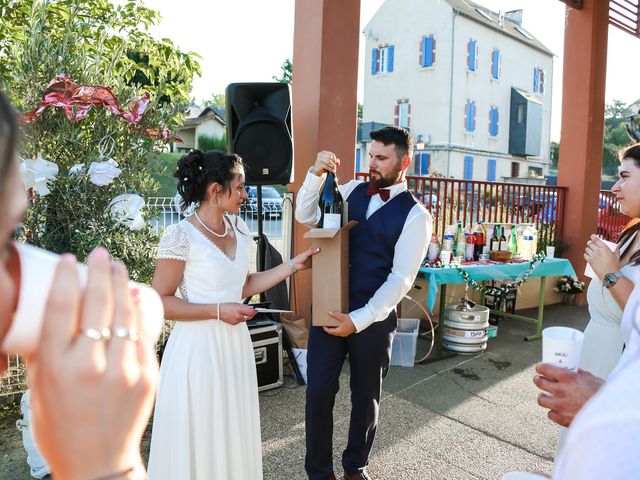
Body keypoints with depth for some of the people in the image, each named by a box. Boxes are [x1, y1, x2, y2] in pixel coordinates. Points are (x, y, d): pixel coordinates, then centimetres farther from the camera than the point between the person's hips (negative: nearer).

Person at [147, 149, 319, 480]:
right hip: (198, 348, -6)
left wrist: (293, 266, 5)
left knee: (234, 432, 20)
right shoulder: (181, 236, -17)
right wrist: (218, 311, -21)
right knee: (198, 437, 11)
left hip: (235, 344, 6)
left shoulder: (238, 228, 3)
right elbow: (159, 302, -16)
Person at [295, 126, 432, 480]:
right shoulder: (352, 191, 5)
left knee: (366, 396, 15)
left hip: (374, 316, -3)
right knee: (319, 391, 5)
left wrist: (359, 319, -19)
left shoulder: (415, 215, -9)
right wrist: (316, 174, -15)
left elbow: (401, 278, -14)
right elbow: (305, 217, 0)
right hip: (329, 307, 3)